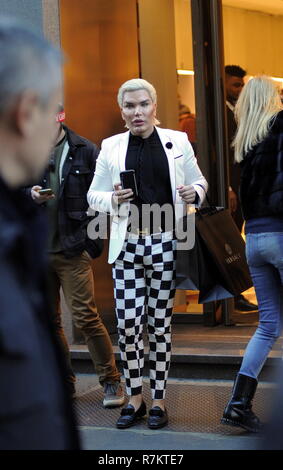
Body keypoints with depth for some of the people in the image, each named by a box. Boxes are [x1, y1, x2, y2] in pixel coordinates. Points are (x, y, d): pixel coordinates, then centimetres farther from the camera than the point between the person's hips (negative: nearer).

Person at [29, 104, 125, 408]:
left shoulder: (86, 151, 1)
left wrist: (92, 242, -8)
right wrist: (30, 196, -8)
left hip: (72, 249, -4)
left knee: (86, 318, -7)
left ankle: (111, 382, 6)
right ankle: (63, 383, 21)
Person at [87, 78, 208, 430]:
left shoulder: (177, 141, 5)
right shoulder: (111, 147, 5)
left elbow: (199, 182, 13)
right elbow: (93, 196, 10)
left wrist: (193, 193, -9)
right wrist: (113, 199, -11)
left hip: (165, 243, 0)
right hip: (127, 244, 1)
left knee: (159, 323, 5)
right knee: (127, 323, -3)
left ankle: (159, 401, 16)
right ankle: (135, 399, 15)